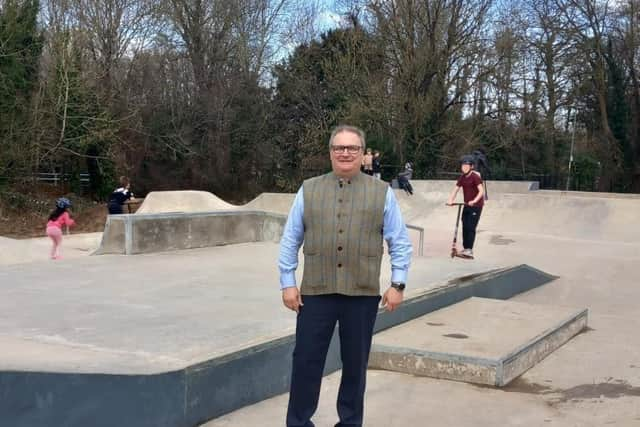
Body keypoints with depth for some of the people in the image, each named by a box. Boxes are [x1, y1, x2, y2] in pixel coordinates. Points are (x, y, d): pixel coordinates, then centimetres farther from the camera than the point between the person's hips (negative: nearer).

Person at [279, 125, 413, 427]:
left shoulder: (382, 193, 5)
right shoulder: (308, 191, 6)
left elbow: (400, 242, 5)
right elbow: (290, 241, 7)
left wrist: (397, 283, -2)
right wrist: (288, 283, 2)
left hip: (363, 294, 0)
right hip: (315, 292, 0)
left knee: (355, 363, 11)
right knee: (306, 361, 4)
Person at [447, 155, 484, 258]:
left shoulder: (475, 177, -14)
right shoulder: (462, 178, 8)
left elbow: (481, 191, -22)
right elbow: (455, 189, 4)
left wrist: (474, 201, -35)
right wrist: (450, 200, -11)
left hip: (476, 206, -7)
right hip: (467, 205, 7)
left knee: (471, 227, -11)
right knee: (465, 227, 7)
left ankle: (469, 250, -11)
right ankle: (465, 248, 14)